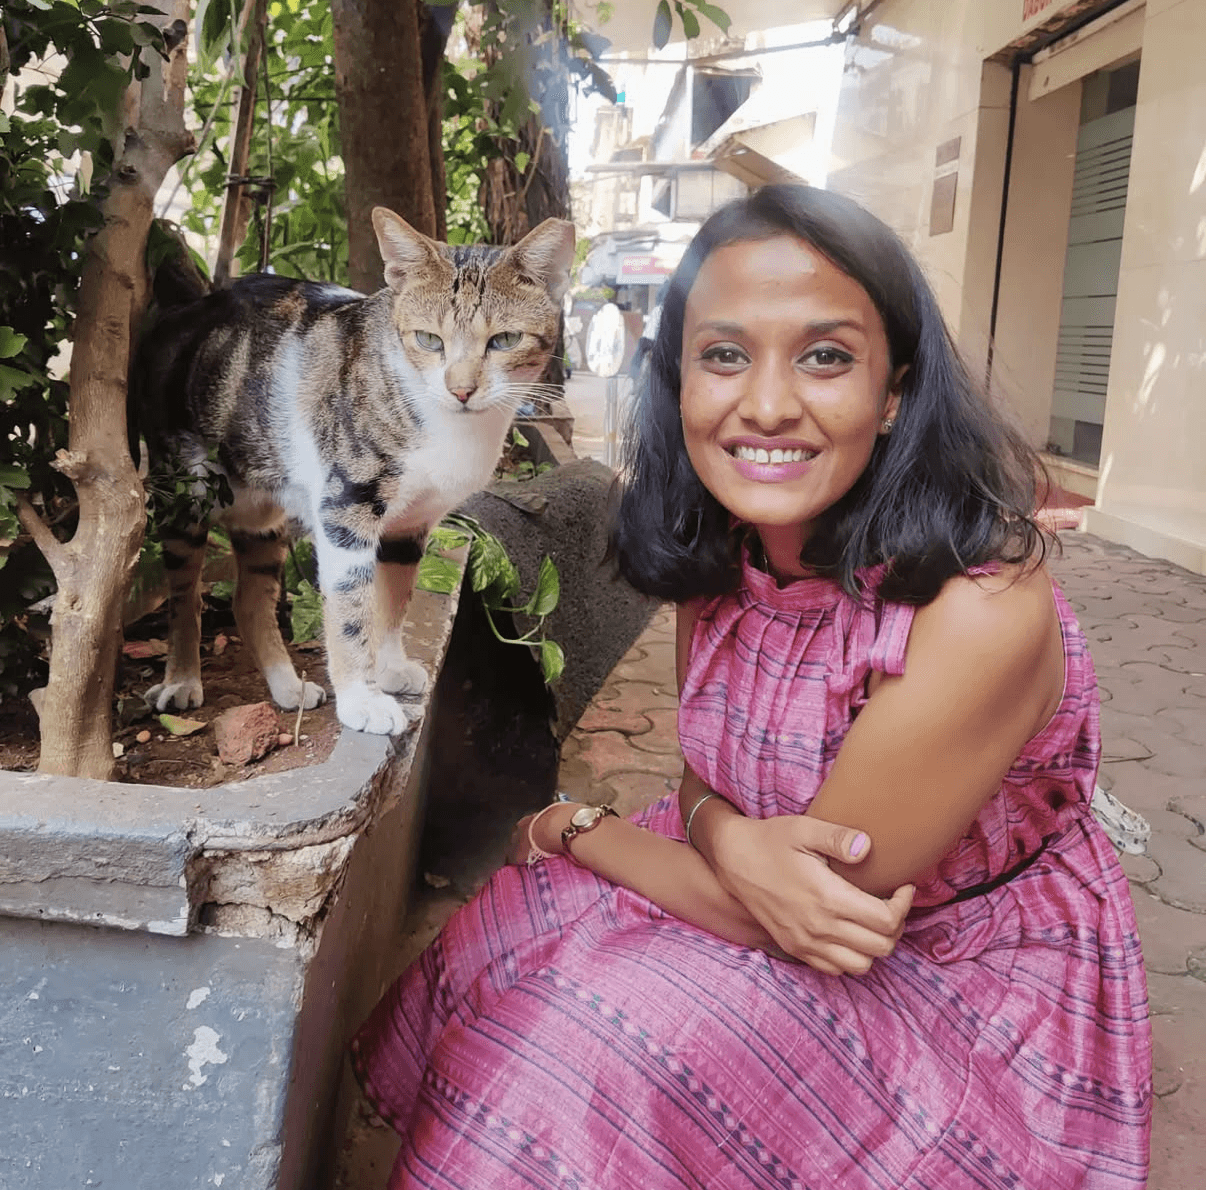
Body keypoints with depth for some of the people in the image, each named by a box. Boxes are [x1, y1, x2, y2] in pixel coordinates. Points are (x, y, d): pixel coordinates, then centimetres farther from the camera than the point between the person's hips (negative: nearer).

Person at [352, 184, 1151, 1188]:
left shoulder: (982, 610, -32)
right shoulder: (718, 555, -9)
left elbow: (758, 922, -25)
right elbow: (706, 768, 1)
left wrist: (571, 830, -10)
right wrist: (730, 840, -24)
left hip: (976, 986, -5)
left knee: (583, 1044, -20)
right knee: (509, 944, -9)